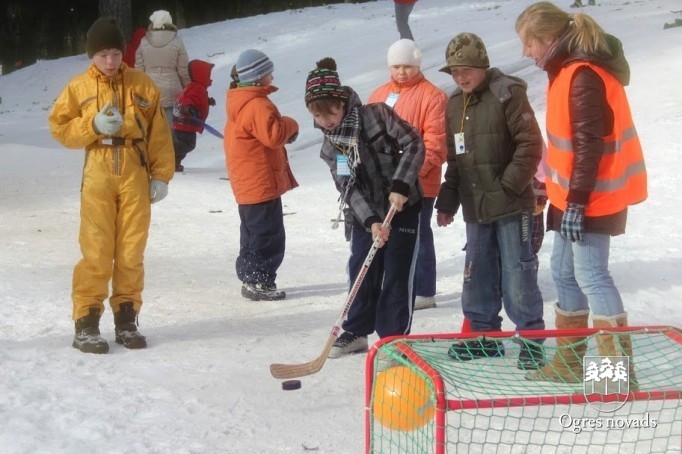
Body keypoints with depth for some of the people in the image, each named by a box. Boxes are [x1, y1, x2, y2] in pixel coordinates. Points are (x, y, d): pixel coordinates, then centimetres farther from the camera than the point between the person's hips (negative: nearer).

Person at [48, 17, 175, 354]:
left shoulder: (142, 85, 5)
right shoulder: (78, 87, 4)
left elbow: (159, 133, 6)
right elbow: (59, 127, 5)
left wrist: (161, 175, 1)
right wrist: (93, 126, -11)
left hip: (136, 175, 1)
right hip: (98, 175, -1)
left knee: (132, 250, 4)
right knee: (96, 250, -5)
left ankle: (126, 318, 14)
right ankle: (86, 322, 1)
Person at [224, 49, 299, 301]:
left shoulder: (239, 103, 14)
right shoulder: (258, 105, -21)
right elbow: (273, 134, -30)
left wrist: (284, 129, 7)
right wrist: (290, 125, -11)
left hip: (247, 184, 11)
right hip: (262, 183, -11)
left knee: (254, 233, 19)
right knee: (268, 234, -5)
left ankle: (251, 279, 26)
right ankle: (259, 283, -3)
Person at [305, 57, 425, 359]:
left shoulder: (376, 115, -13)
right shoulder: (330, 148, -1)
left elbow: (414, 144, -15)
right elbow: (348, 188, -8)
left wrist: (400, 185, -24)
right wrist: (371, 221, -22)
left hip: (403, 207, -4)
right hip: (364, 215, 4)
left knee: (396, 275, -1)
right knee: (361, 271, 7)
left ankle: (393, 337, 8)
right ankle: (357, 332, 23)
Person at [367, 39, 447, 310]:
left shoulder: (432, 96, -6)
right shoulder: (379, 96, 15)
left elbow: (435, 140, -13)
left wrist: (416, 168, -23)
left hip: (418, 183, -7)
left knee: (417, 236, -1)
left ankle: (424, 292, 7)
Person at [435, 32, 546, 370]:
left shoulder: (507, 94, -10)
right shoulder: (454, 104, 12)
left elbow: (531, 144, -13)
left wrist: (510, 184, -16)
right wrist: (447, 201, 14)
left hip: (511, 205, -7)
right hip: (475, 208, 7)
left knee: (517, 274, -4)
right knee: (478, 274, 13)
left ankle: (532, 338, 5)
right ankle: (484, 334, 24)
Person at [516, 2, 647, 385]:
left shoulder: (583, 75, -19)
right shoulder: (570, 69, 11)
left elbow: (589, 144, -22)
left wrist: (576, 201, -22)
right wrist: (563, 194, 21)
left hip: (590, 201, -10)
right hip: (573, 197, 10)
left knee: (591, 275, -8)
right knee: (565, 272, 16)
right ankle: (568, 362, 26)